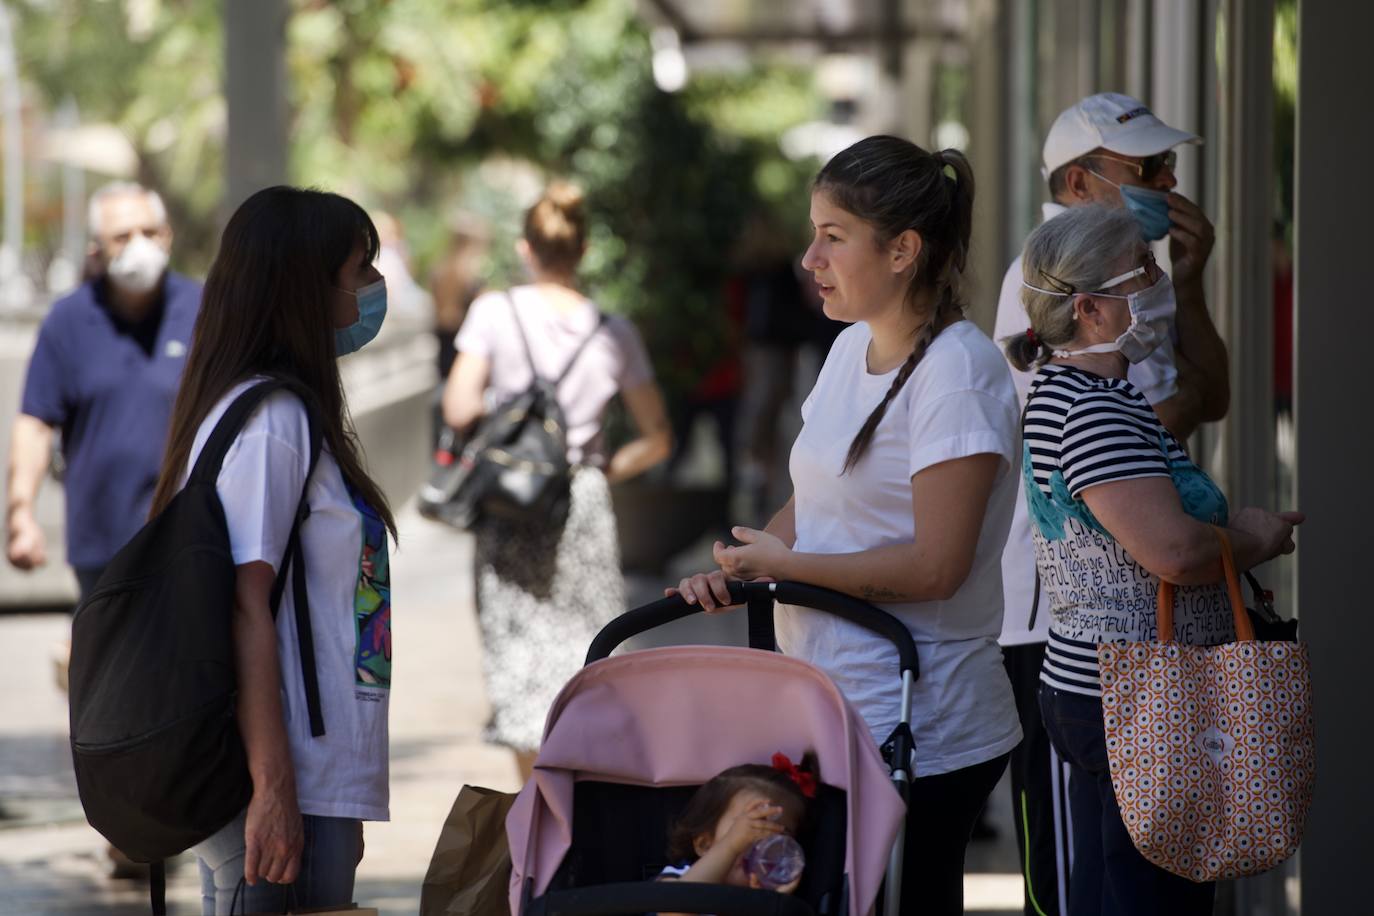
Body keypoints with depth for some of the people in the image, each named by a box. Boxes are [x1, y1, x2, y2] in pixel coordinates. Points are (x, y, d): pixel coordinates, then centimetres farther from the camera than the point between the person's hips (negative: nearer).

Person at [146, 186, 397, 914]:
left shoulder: (293, 410, 17)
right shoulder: (268, 418, -11)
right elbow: (246, 610, -17)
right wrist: (274, 790, -20)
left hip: (324, 782, 9)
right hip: (289, 791, -9)